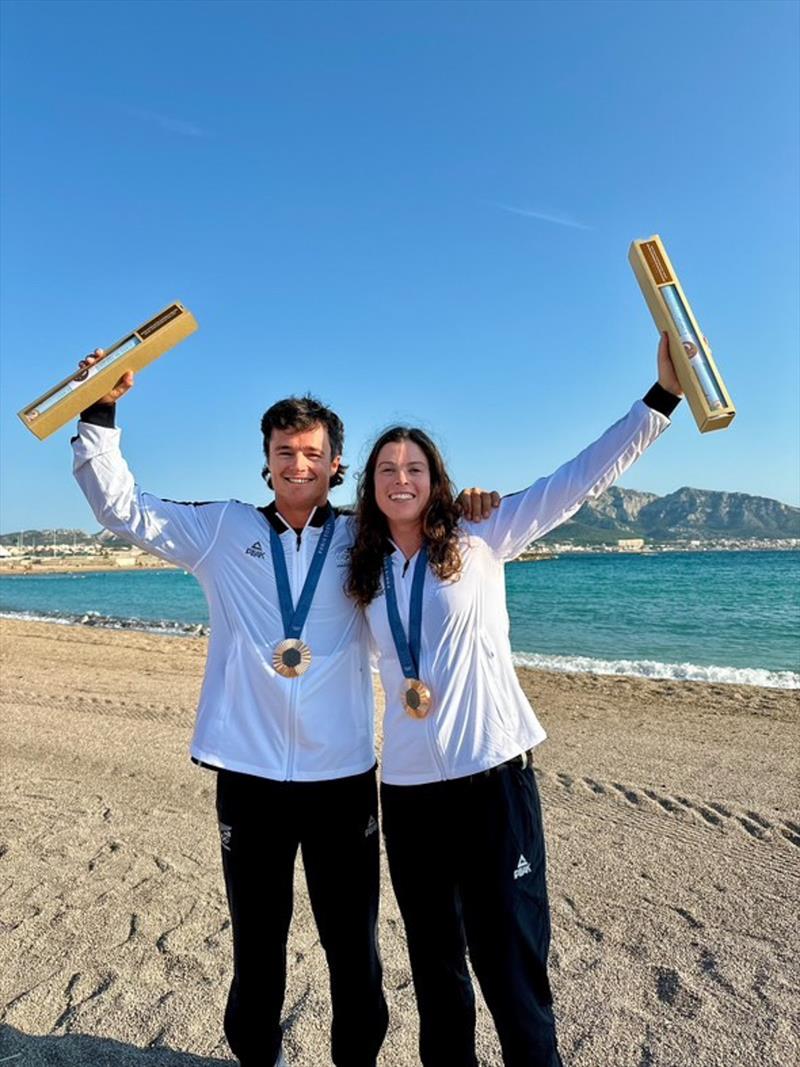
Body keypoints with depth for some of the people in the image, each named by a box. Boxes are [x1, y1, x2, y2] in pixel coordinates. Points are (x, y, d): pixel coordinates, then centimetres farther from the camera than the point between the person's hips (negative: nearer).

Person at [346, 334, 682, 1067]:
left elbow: (580, 479, -8)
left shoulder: (480, 544, -3)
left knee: (510, 963, 4)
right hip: (406, 785, 4)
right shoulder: (365, 573, 7)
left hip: (491, 775, -4)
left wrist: (662, 395, -12)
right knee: (434, 965, 20)